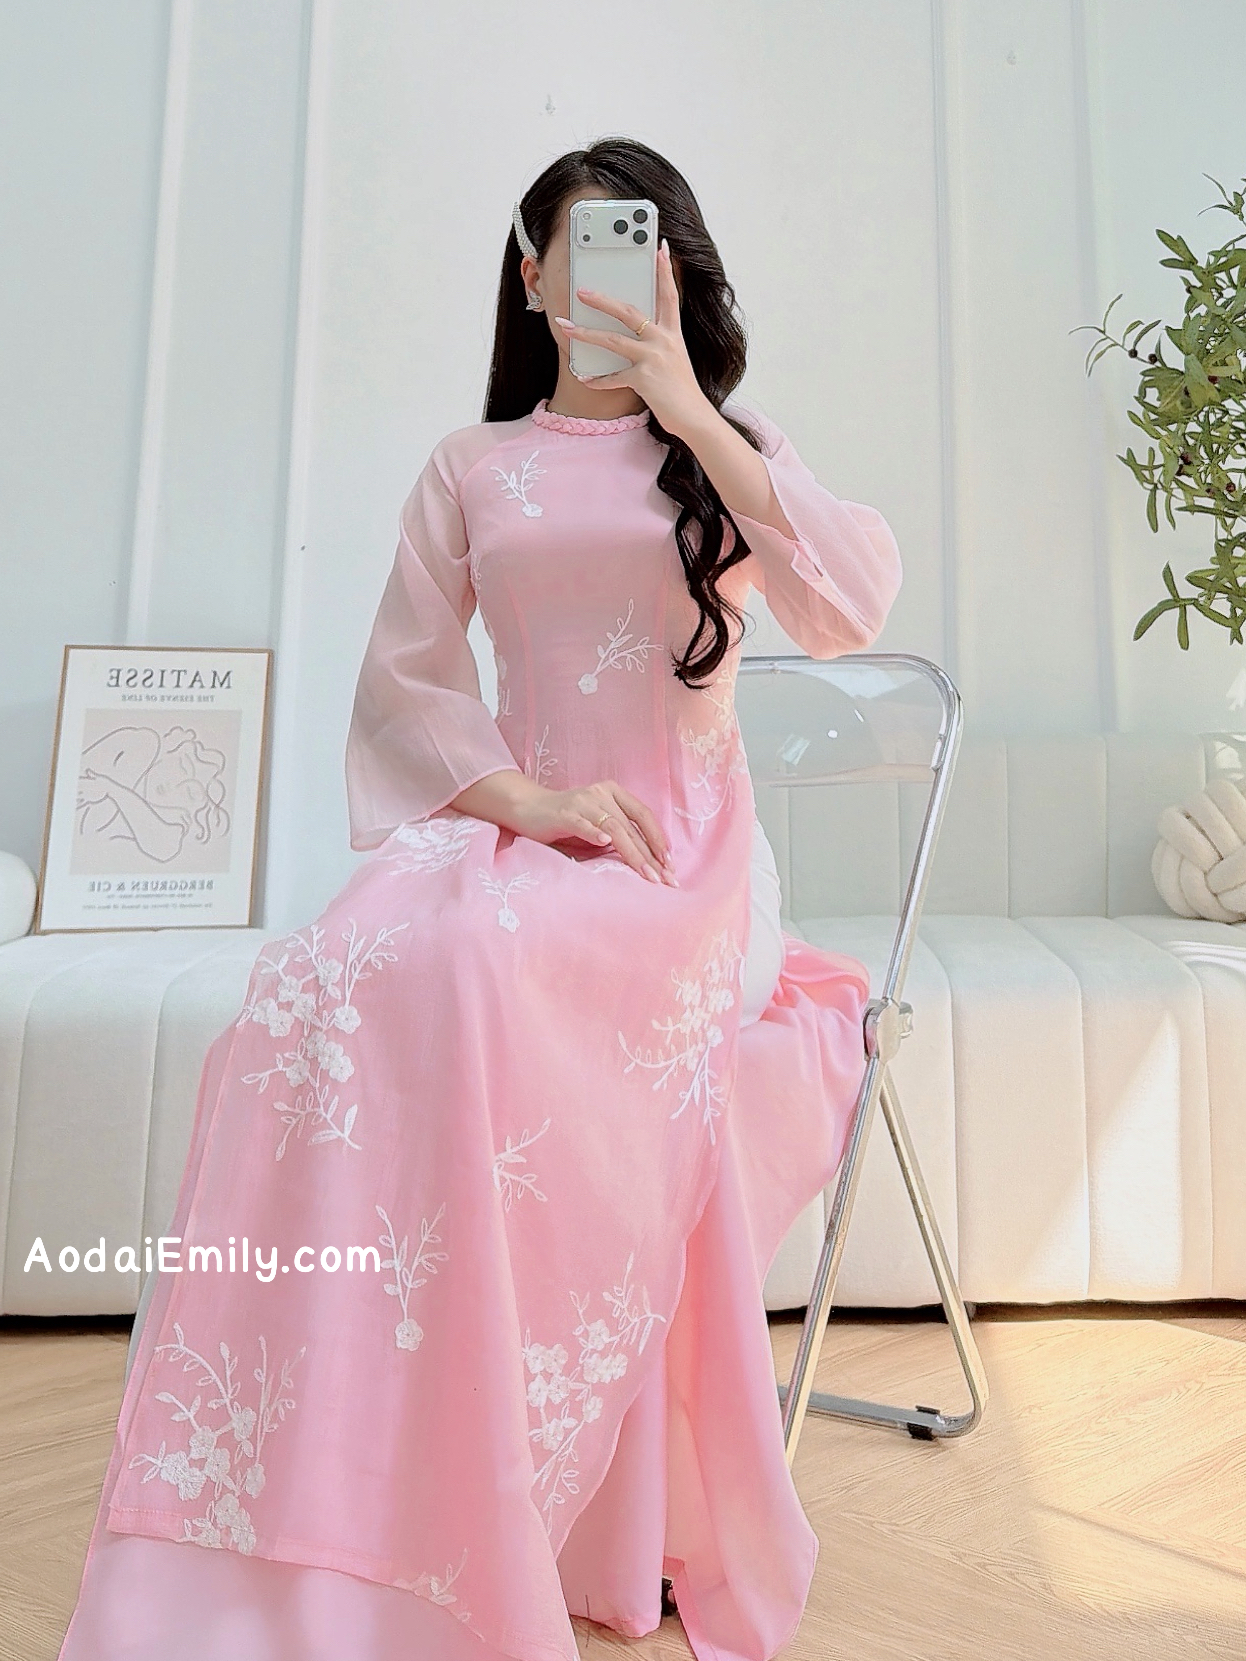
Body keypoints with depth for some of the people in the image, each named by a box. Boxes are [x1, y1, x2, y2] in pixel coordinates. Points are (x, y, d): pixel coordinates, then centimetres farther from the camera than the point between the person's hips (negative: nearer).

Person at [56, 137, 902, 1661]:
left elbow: (854, 608, -5)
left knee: (457, 971, -34)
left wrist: (688, 412, -11)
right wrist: (526, 800, -9)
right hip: (519, 832, 2)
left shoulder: (732, 444, 14)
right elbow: (403, 677, 9)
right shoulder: (471, 468, 17)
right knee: (333, 981, -30)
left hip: (687, 851, -2)